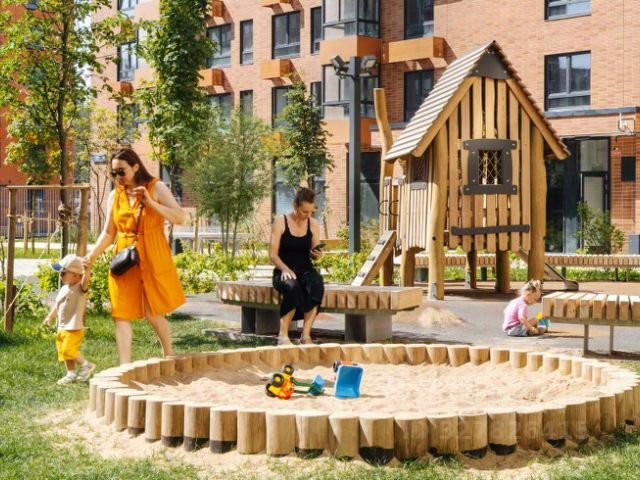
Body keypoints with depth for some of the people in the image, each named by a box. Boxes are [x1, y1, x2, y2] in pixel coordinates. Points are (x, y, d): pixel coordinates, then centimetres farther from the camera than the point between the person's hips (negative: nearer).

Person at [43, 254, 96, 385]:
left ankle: (86, 365, 4)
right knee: (64, 351, 12)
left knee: (69, 350, -15)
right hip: (61, 327, 9)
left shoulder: (80, 288, -14)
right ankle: (71, 374, 21)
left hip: (74, 328, -9)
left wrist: (86, 269, -55)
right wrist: (49, 317, 21)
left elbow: (85, 280, -37)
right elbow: (57, 305, 24)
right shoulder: (64, 289, 12)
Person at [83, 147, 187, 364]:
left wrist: (151, 203, -19)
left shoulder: (156, 188, -2)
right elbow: (108, 233, 11)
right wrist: (91, 256, -1)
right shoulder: (115, 195, 8)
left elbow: (180, 217, -12)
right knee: (122, 314, -3)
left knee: (153, 313, 0)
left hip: (152, 259, -4)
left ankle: (169, 357, 22)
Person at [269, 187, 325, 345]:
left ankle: (306, 335, -33)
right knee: (291, 286, -39)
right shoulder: (280, 222, -2)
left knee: (317, 284, -33)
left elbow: (314, 256, 13)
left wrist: (317, 254, -12)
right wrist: (285, 269, -24)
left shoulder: (313, 224, 8)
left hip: (305, 270, 3)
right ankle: (283, 335, -31)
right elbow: (272, 254, -6)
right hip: (284, 271, -3)